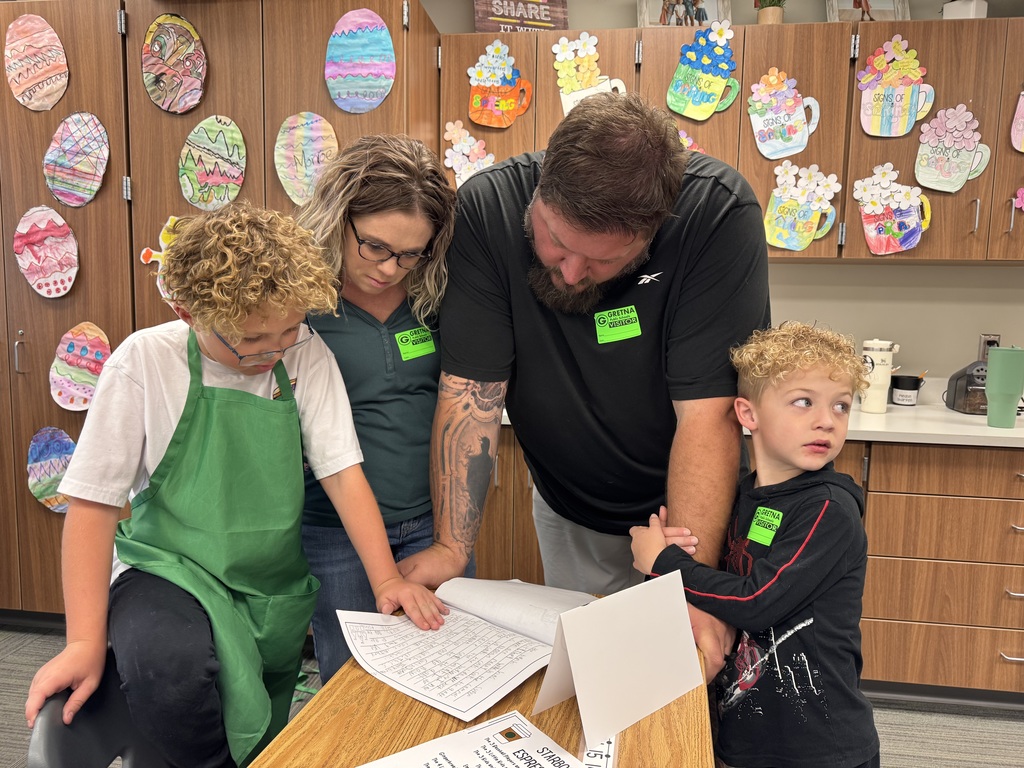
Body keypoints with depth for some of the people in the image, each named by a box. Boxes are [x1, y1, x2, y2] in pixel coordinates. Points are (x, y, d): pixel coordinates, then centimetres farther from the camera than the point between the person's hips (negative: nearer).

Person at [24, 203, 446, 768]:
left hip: (273, 587, 3)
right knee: (166, 660, -33)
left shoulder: (307, 356, -7)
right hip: (169, 570, -2)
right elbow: (93, 501, -11)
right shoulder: (146, 361, -14)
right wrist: (86, 642, -14)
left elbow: (341, 471, -8)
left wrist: (386, 579, -18)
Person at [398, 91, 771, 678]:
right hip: (569, 513, 2)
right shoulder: (488, 208, -22)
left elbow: (707, 412, -29)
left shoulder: (719, 212, -27)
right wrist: (452, 547, -24)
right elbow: (472, 392, -21)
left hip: (692, 506, -1)